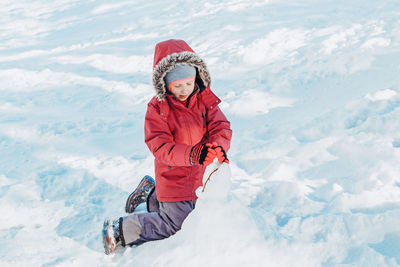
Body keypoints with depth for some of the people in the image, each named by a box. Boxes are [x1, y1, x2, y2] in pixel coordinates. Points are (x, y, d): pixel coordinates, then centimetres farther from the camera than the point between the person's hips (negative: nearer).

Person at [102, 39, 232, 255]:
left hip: (199, 175, 6)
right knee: (173, 225, -1)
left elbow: (221, 127, -14)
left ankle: (151, 192, 45)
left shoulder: (205, 101, -6)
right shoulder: (157, 109, -19)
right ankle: (117, 231, 13)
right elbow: (161, 147, -27)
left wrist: (218, 147, -38)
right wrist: (191, 154, -43)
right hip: (174, 178, -6)